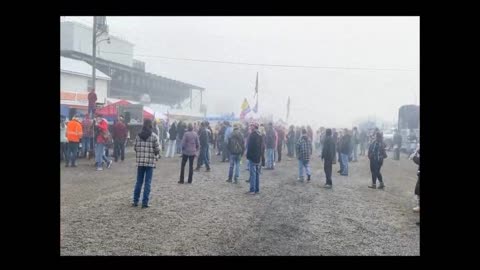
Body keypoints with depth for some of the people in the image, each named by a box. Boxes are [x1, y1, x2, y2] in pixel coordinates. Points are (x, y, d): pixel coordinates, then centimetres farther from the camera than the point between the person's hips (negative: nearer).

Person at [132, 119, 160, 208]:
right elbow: (157, 150, -8)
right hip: (150, 162, -3)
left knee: (139, 182, 13)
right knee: (147, 183, 3)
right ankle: (145, 202, 5)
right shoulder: (154, 136, -8)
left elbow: (135, 148, 2)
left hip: (140, 161, 3)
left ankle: (135, 201, 18)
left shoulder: (138, 136, 1)